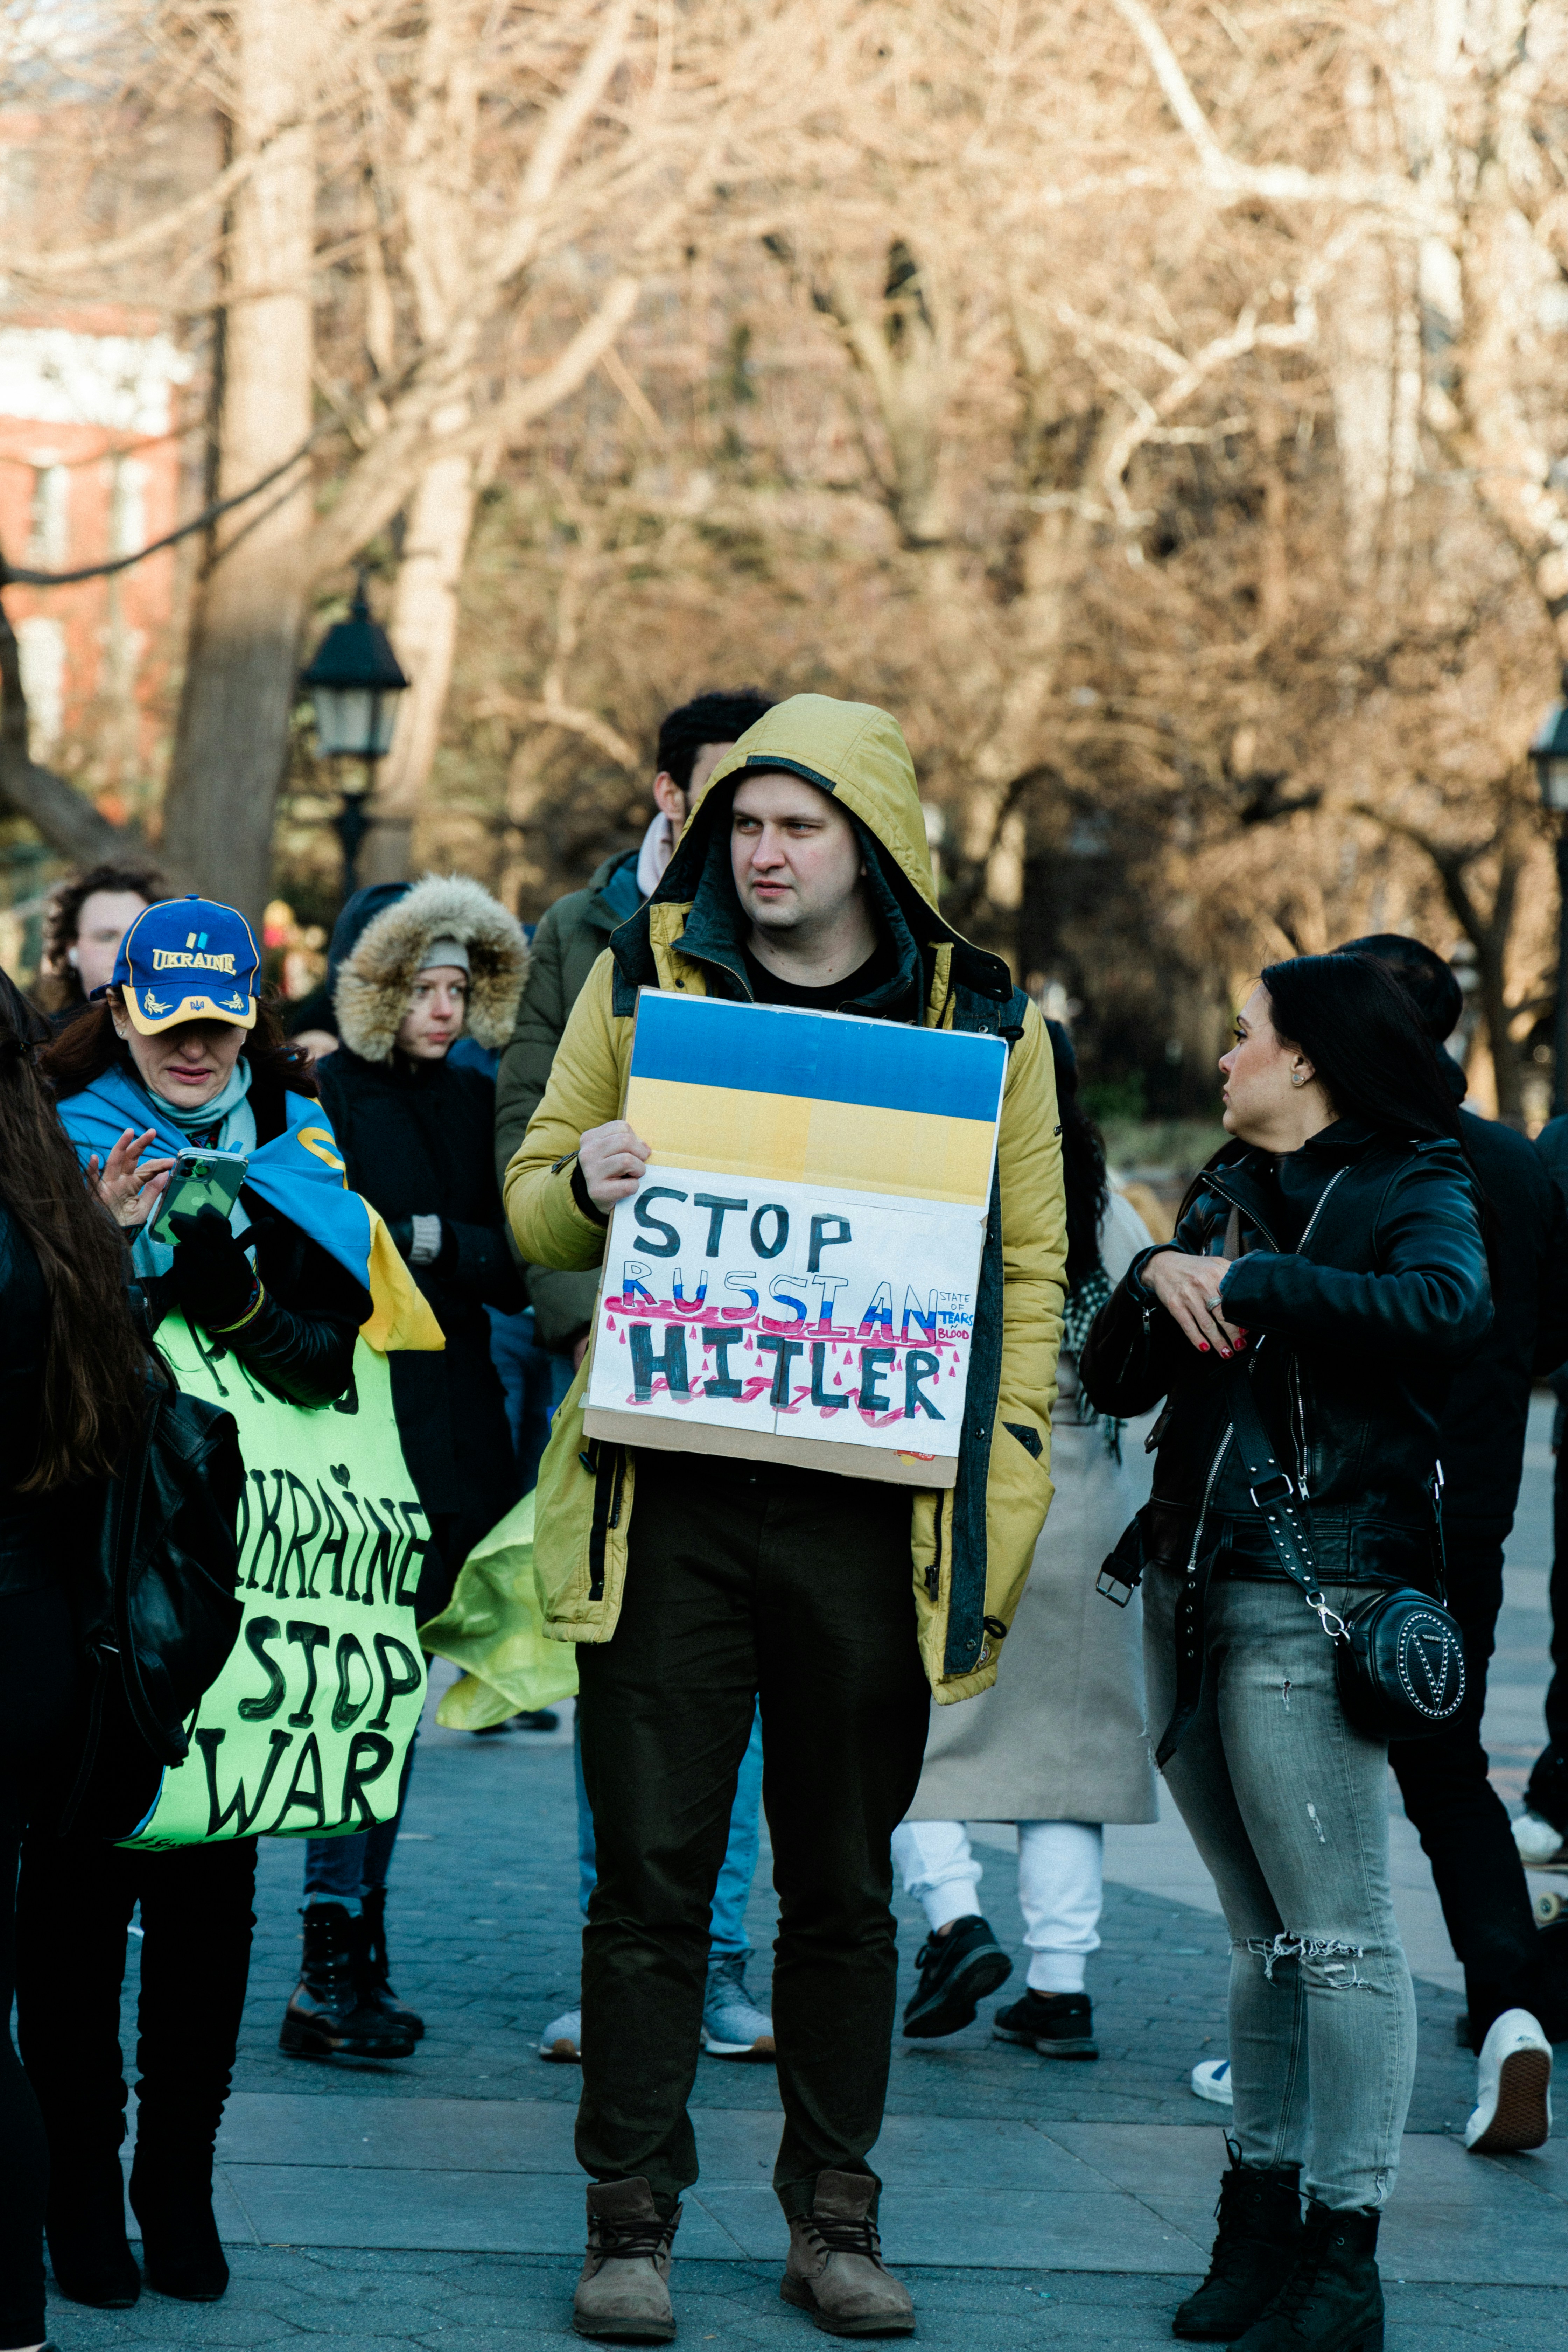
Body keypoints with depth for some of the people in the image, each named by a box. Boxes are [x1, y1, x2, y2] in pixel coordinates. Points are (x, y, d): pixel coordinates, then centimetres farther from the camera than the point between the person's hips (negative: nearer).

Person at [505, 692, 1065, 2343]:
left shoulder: (983, 1021, 6)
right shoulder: (643, 977, 7)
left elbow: (1028, 1264, 8)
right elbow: (532, 1210, 12)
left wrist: (1004, 1490, -2)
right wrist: (584, 1179, -12)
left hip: (869, 1510, 0)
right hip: (667, 1497, 0)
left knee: (844, 1882, 9)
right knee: (650, 1871, 1)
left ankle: (834, 2220, 19)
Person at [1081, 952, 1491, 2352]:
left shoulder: (1412, 1186, -2)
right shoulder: (1229, 1189, 18)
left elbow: (1447, 1306, -25)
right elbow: (1113, 1382, 13)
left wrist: (1249, 1281, -20)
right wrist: (1159, 1280, -7)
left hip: (1316, 1597, -7)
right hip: (1191, 1591, 8)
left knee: (1340, 1934, -6)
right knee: (1263, 1937, 12)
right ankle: (1263, 2220, 18)